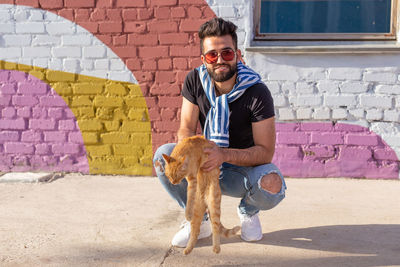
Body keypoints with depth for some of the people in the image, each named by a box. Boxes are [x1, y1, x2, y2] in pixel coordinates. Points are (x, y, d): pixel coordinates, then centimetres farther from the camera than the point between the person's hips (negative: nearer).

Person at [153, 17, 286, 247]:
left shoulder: (257, 93, -21)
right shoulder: (195, 80, -10)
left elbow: (266, 151, -22)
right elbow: (186, 129, -7)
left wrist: (225, 154, -39)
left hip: (244, 169, -3)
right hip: (207, 167, 3)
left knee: (272, 185, -35)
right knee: (163, 156, -22)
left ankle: (248, 211, 6)